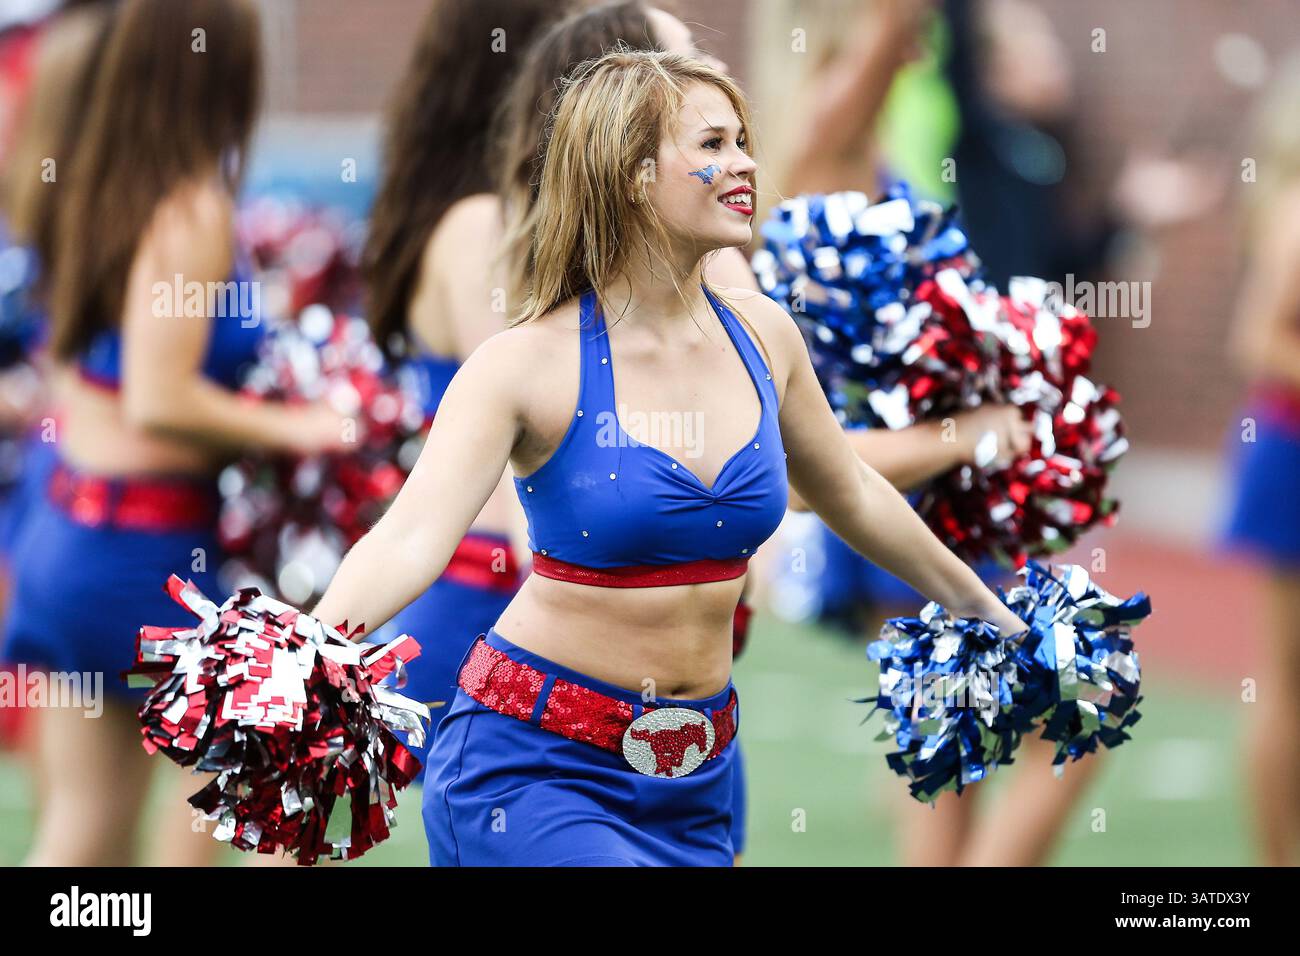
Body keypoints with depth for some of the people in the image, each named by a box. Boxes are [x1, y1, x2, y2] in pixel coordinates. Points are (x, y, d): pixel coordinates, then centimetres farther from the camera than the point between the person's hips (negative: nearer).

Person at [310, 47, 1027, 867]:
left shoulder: (762, 337, 4)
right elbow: (412, 537, -27)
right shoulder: (532, 364, -14)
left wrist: (989, 612, 34)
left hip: (696, 781, 6)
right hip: (533, 767, -6)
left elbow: (851, 495, 22)